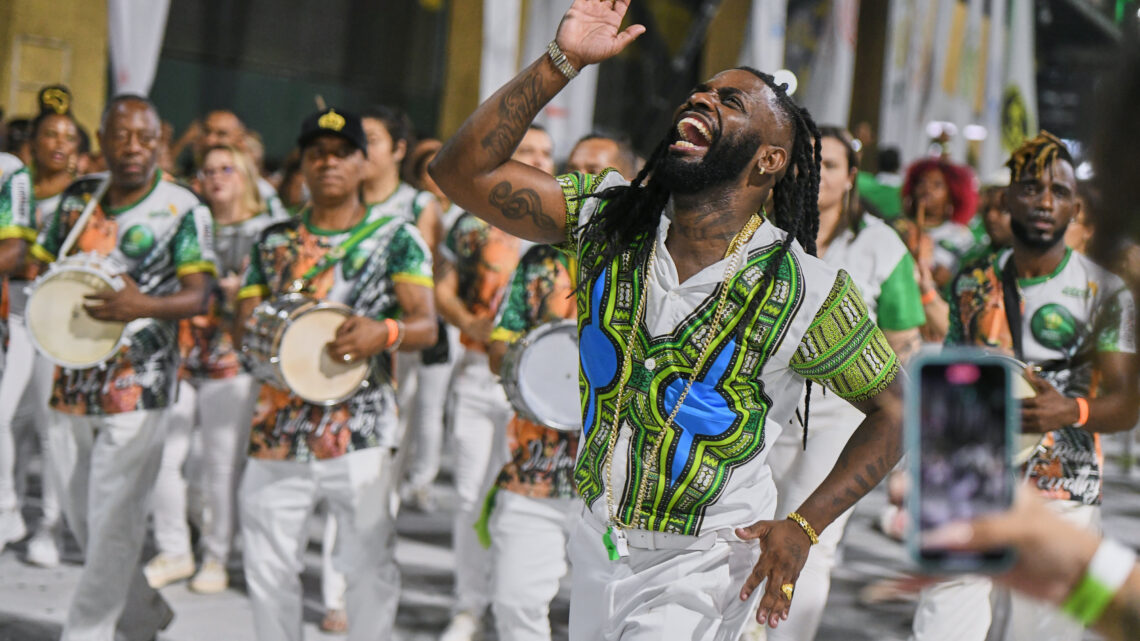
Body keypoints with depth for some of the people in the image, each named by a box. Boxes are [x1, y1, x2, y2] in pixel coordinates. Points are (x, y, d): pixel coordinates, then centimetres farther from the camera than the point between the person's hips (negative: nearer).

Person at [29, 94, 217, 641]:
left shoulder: (181, 209, -6)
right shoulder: (78, 197, 9)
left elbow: (198, 296, -11)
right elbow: (44, 264, 18)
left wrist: (145, 306, -29)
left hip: (136, 388, -6)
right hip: (71, 384, 6)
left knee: (113, 525, -5)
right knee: (81, 519, 13)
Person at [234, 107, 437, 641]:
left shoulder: (397, 238, 5)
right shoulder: (274, 241, 15)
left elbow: (427, 326, -4)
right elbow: (241, 327, 13)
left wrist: (385, 333, -27)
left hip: (360, 430, -3)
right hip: (278, 429, 3)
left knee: (369, 565, -5)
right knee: (267, 563, 6)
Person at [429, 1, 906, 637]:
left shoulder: (806, 292, -13)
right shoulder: (608, 223, -3)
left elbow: (895, 409, -2)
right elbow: (463, 172, -10)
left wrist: (802, 527, -12)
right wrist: (563, 59, -17)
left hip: (704, 566, -4)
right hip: (598, 544, 5)